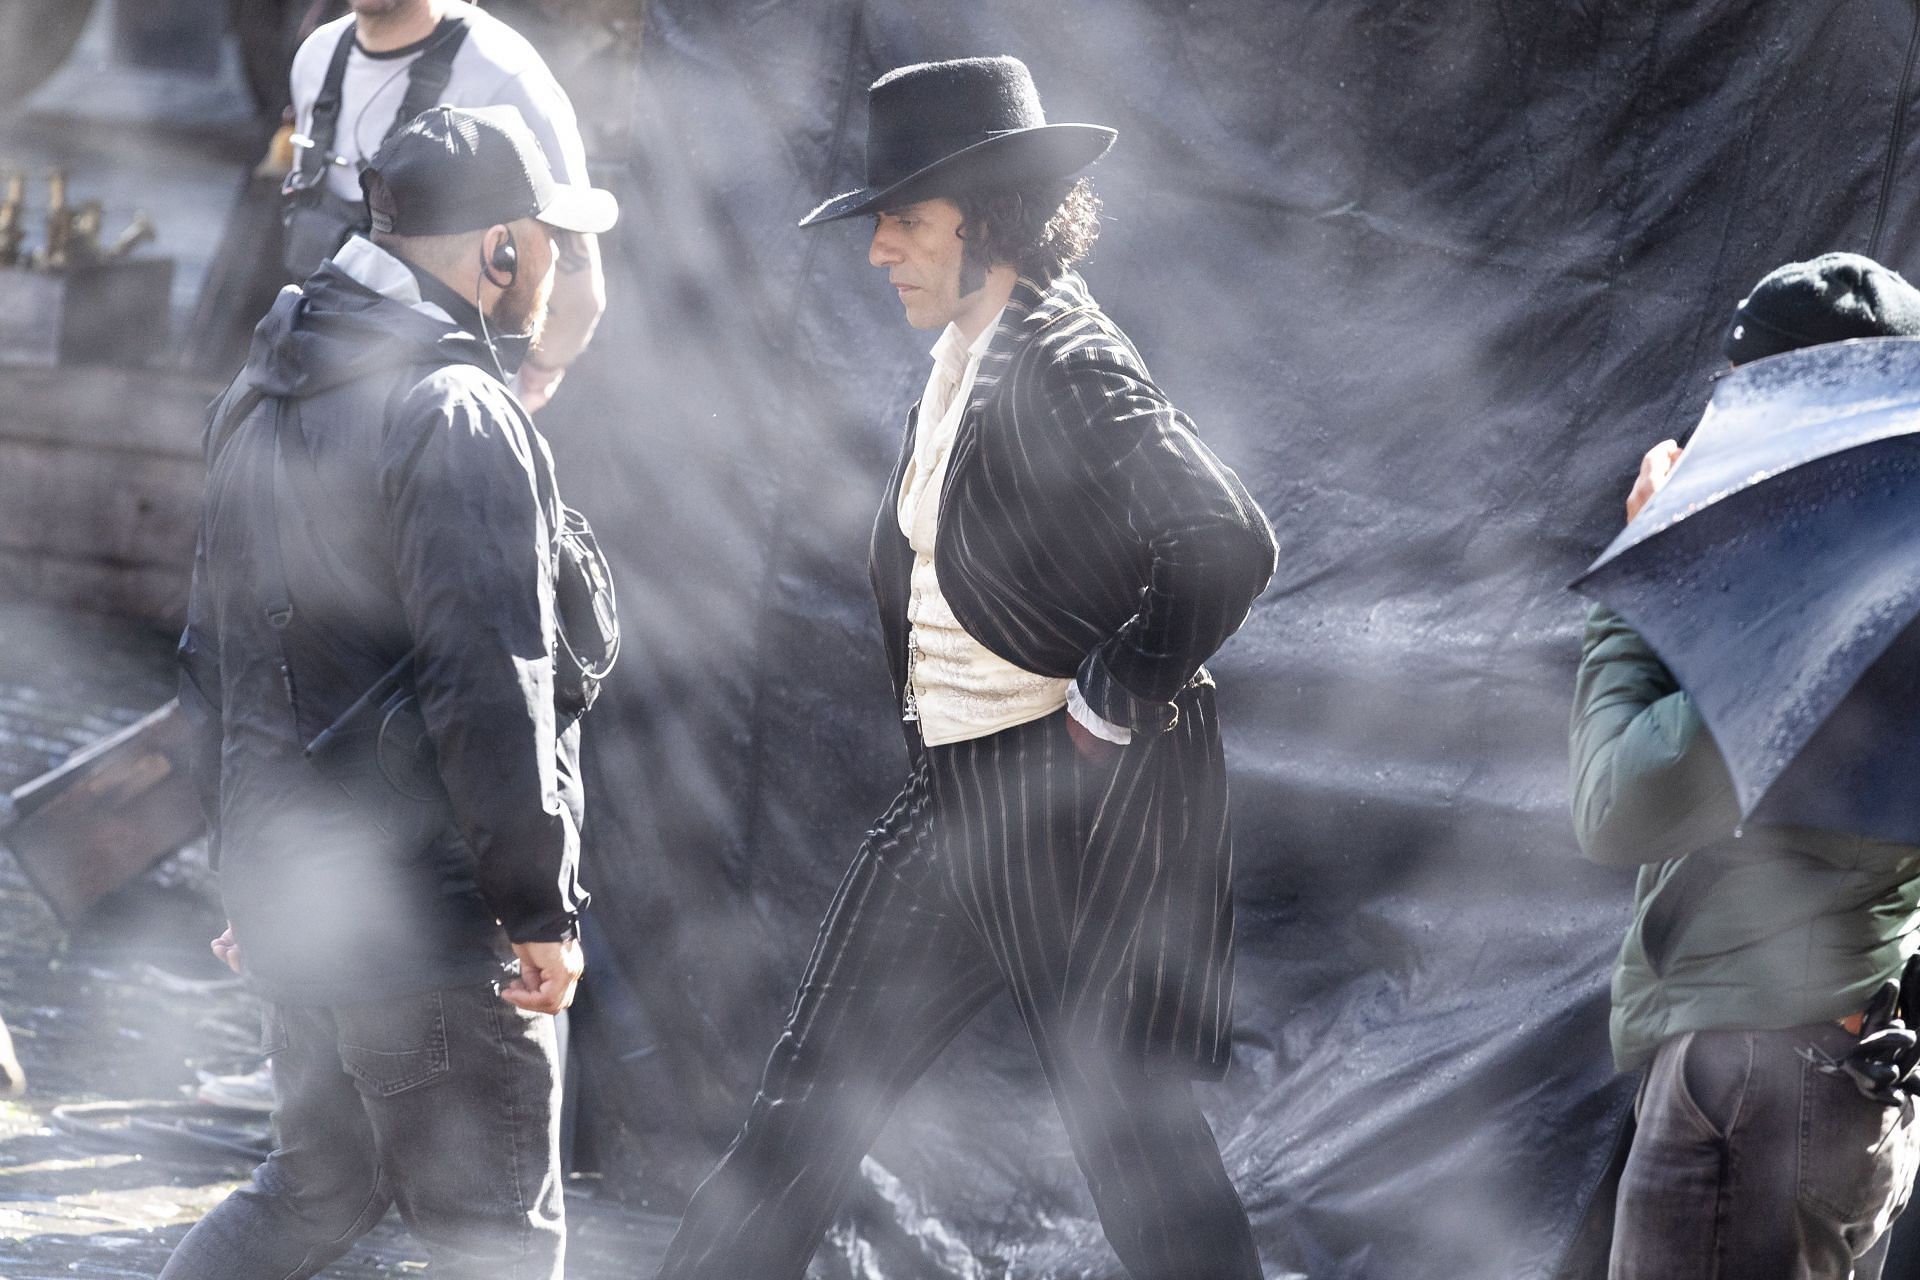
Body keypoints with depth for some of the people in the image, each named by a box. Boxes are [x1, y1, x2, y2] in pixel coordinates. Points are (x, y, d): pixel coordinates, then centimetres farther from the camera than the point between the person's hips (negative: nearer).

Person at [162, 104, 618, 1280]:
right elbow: (490, 688, -22)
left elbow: (217, 656, 19)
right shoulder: (460, 419, -17)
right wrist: (542, 909, -15)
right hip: (425, 913, -9)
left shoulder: (262, 401, 12)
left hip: (291, 895, 9)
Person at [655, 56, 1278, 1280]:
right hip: (963, 793, 9)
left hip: (1082, 799, -9)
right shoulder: (967, 358, 10)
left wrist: (1110, 706, -20)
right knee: (815, 1089, 11)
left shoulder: (1065, 363, -18)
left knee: (1127, 1111, 1)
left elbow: (1227, 541, -31)